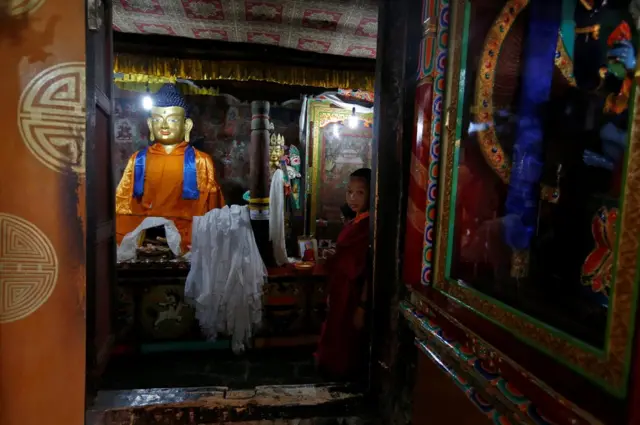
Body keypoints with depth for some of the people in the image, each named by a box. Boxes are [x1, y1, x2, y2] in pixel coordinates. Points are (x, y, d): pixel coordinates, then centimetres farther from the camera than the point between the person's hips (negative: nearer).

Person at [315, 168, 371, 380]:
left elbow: (370, 271, -22)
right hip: (341, 292, 9)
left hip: (353, 295, -9)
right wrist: (331, 293, 16)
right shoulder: (352, 223, 7)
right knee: (336, 337, 23)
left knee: (348, 342, 8)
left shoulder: (370, 227, -20)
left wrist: (362, 307, -21)